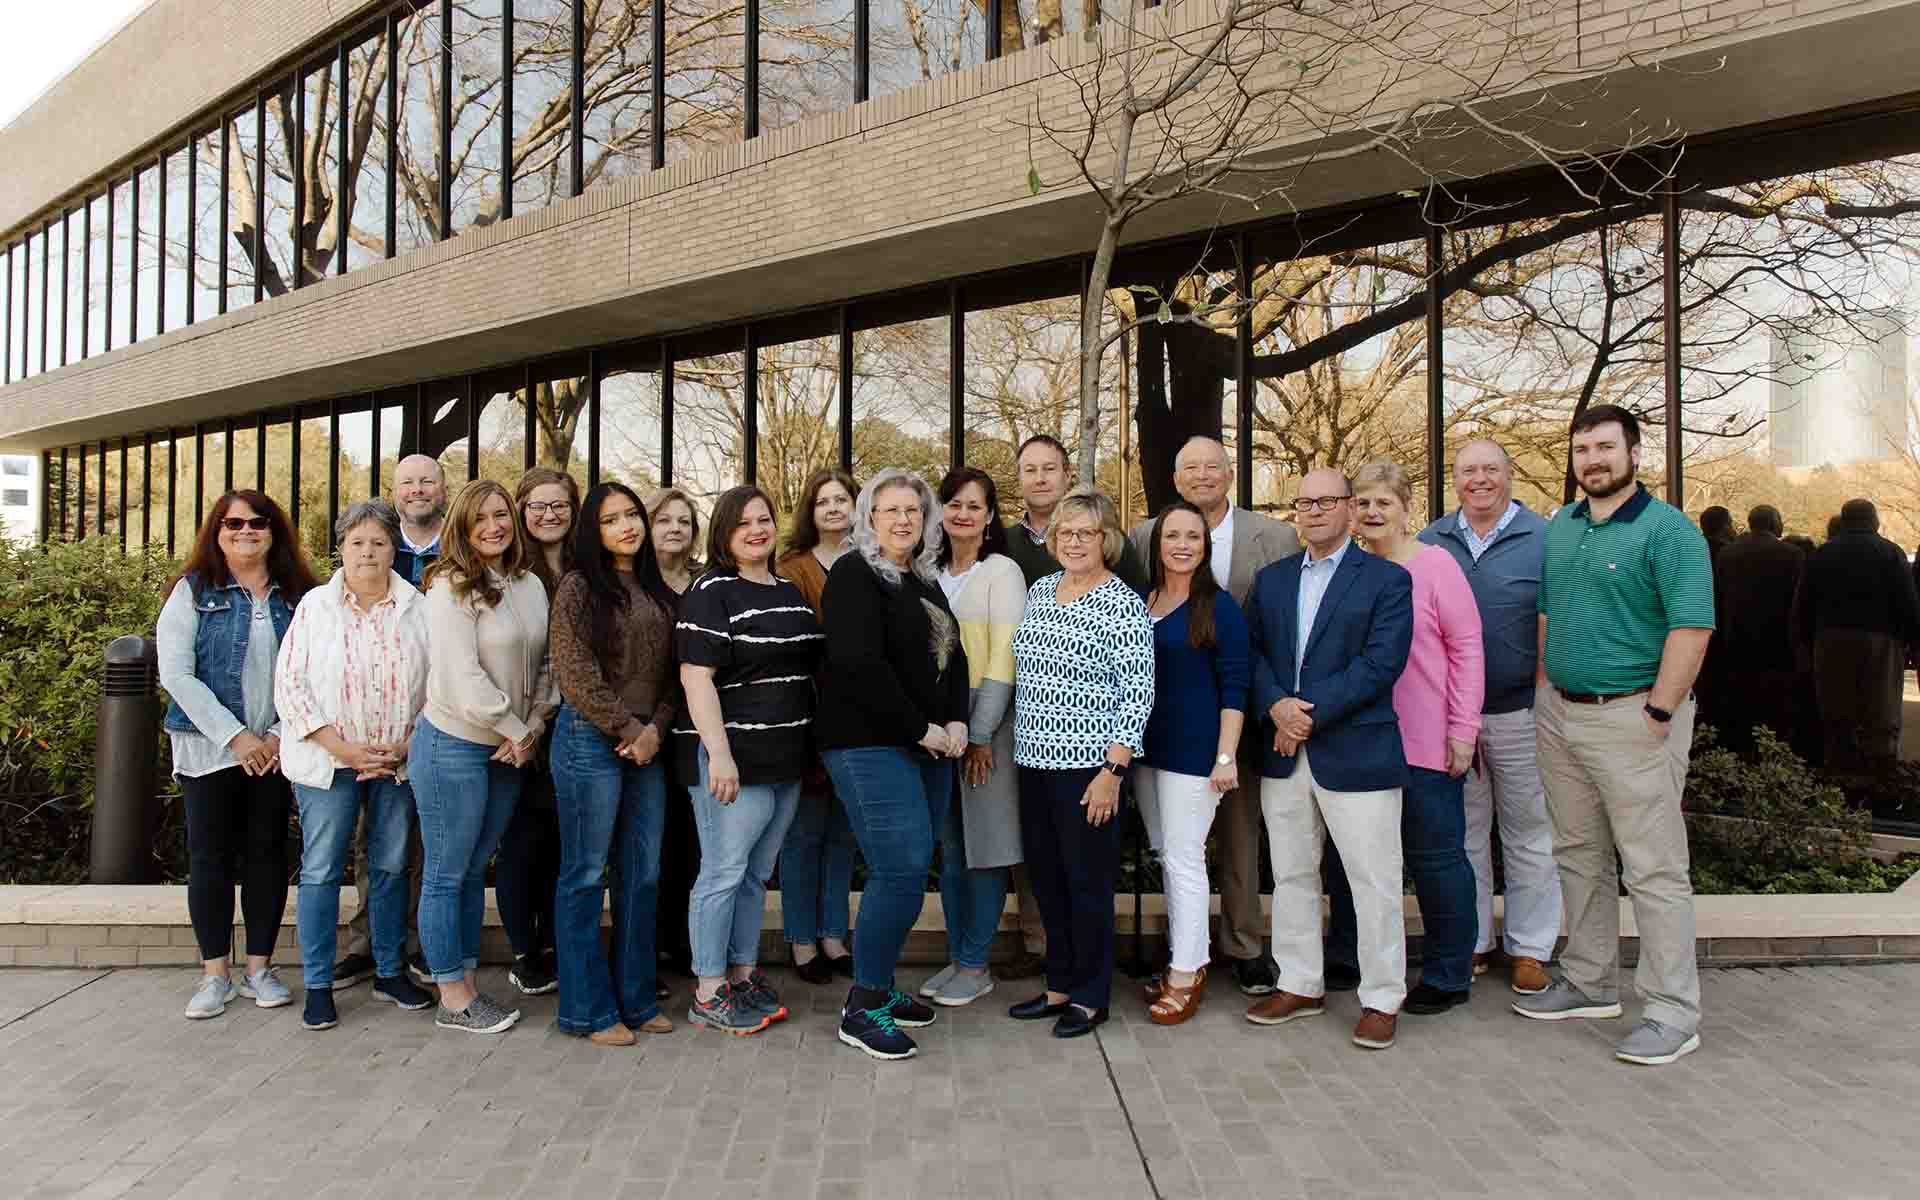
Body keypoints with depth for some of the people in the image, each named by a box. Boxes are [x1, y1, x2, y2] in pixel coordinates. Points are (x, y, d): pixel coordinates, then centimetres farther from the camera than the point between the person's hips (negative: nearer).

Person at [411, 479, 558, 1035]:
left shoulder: (531, 585, 8)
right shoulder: (450, 588, -12)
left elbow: (545, 664, 10)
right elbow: (463, 677, -18)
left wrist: (533, 728, -2)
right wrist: (515, 730, -11)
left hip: (509, 752, 7)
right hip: (454, 745, -6)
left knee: (475, 869, 16)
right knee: (446, 874, 5)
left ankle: (466, 984, 27)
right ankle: (453, 1000, 15)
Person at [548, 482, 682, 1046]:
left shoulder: (658, 592, 14)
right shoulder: (579, 586, -3)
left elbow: (672, 671, 11)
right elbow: (575, 673, -11)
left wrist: (655, 729, -4)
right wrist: (626, 730, -12)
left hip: (648, 744, 6)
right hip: (590, 740, -6)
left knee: (643, 875, 10)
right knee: (586, 874, 1)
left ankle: (635, 997, 22)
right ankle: (588, 1009, 13)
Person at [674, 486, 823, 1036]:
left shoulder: (792, 594, 14)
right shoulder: (712, 592, -9)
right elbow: (695, 675, -16)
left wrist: (809, 749, 17)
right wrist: (719, 753, -22)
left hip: (786, 758, 7)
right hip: (731, 757, -7)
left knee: (757, 874, 15)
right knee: (724, 873, 0)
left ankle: (743, 976, 27)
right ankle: (708, 993, 12)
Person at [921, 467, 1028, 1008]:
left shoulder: (1002, 571, -4)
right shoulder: (932, 574, 12)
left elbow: (1004, 656, -11)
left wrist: (980, 733, -14)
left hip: (986, 721, -5)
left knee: (983, 845, 1)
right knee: (949, 846, 10)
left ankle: (976, 964, 12)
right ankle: (956, 957, 21)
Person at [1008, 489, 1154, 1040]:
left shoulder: (1124, 603, -10)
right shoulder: (1039, 591, 11)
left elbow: (1138, 693, -12)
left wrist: (1113, 771, -16)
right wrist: (1022, 744, 15)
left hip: (1088, 766, -7)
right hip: (1035, 761, 7)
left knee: (1088, 881, 4)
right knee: (1046, 879, 14)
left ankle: (1090, 997, 20)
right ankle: (1060, 985, 30)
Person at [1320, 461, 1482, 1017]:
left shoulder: (1435, 565, -6)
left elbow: (1467, 648, -6)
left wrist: (1463, 730, -10)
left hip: (1425, 743, -4)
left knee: (1435, 856, 7)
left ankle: (1448, 976, 22)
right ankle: (1347, 961, 30)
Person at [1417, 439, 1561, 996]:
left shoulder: (1544, 538, -2)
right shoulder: (1430, 542, 6)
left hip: (1521, 712, -2)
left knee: (1528, 835, 8)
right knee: (1461, 833, 12)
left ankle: (1529, 948, 22)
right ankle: (1470, 942, 25)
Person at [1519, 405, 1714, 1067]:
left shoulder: (1668, 529, -10)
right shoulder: (1558, 528, 12)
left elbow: (1692, 627, -17)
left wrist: (1659, 713, -19)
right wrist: (1544, 693, 9)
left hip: (1632, 719, -7)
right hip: (1560, 715, 7)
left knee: (1655, 869, 0)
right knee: (1579, 857, 16)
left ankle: (1673, 1011, 11)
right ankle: (1589, 983, 29)